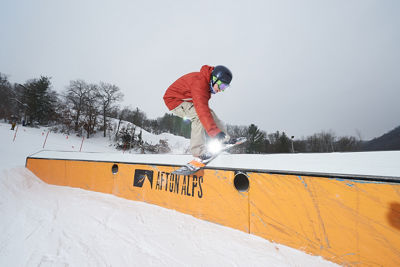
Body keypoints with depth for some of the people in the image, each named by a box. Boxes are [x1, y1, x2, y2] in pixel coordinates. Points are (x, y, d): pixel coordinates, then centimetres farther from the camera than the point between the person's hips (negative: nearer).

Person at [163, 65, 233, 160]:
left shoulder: (207, 81, -2)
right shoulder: (199, 83, -33)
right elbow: (202, 110, -44)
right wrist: (215, 132, -47)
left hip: (187, 99, 9)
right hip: (174, 100, -9)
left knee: (209, 113, 2)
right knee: (199, 116, -29)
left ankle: (225, 139, 8)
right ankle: (198, 150, -24)